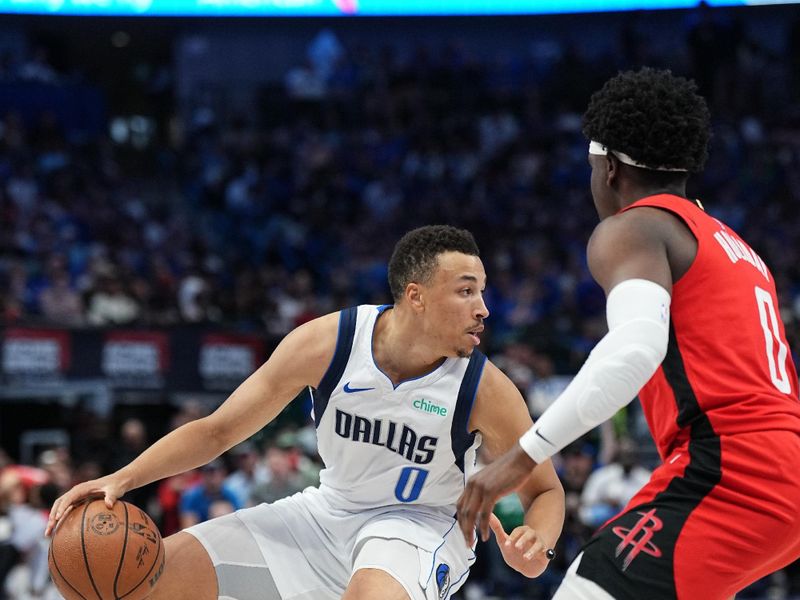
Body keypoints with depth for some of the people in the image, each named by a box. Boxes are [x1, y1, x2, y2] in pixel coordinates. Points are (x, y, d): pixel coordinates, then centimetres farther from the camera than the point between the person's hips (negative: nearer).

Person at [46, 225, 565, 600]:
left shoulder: (485, 389, -21)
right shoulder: (326, 343, -18)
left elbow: (545, 490, -6)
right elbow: (217, 431, -7)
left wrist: (536, 542, -31)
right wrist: (122, 479, -20)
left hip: (420, 525, -4)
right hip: (331, 510, 4)